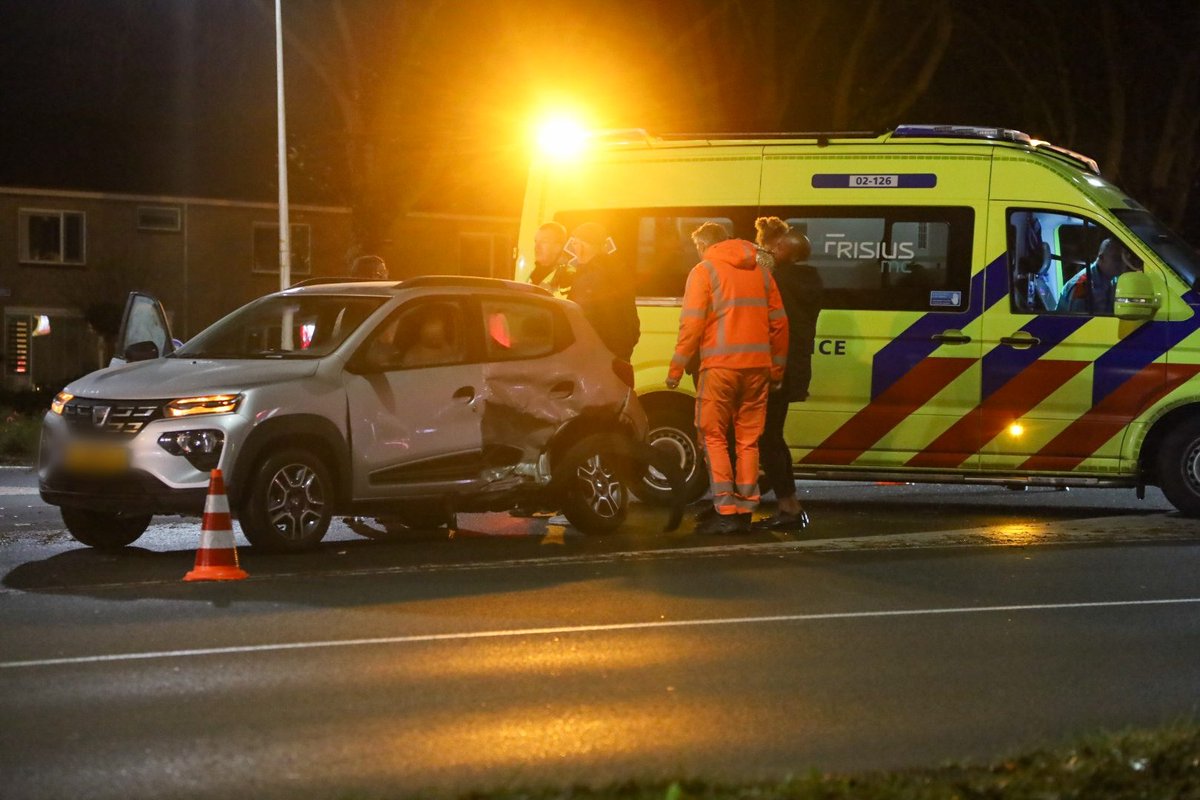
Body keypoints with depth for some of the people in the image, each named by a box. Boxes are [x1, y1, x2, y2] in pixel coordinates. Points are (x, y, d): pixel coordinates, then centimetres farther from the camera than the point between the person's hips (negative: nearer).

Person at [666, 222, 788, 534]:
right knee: (748, 440, 10)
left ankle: (726, 511, -8)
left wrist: (676, 368, -4)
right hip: (757, 366, 5)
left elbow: (692, 324, -9)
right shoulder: (760, 272, 15)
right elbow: (778, 322, 14)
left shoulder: (704, 271, -1)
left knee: (713, 437, 1)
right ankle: (745, 512, 9)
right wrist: (777, 368, 20)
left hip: (720, 366, -5)